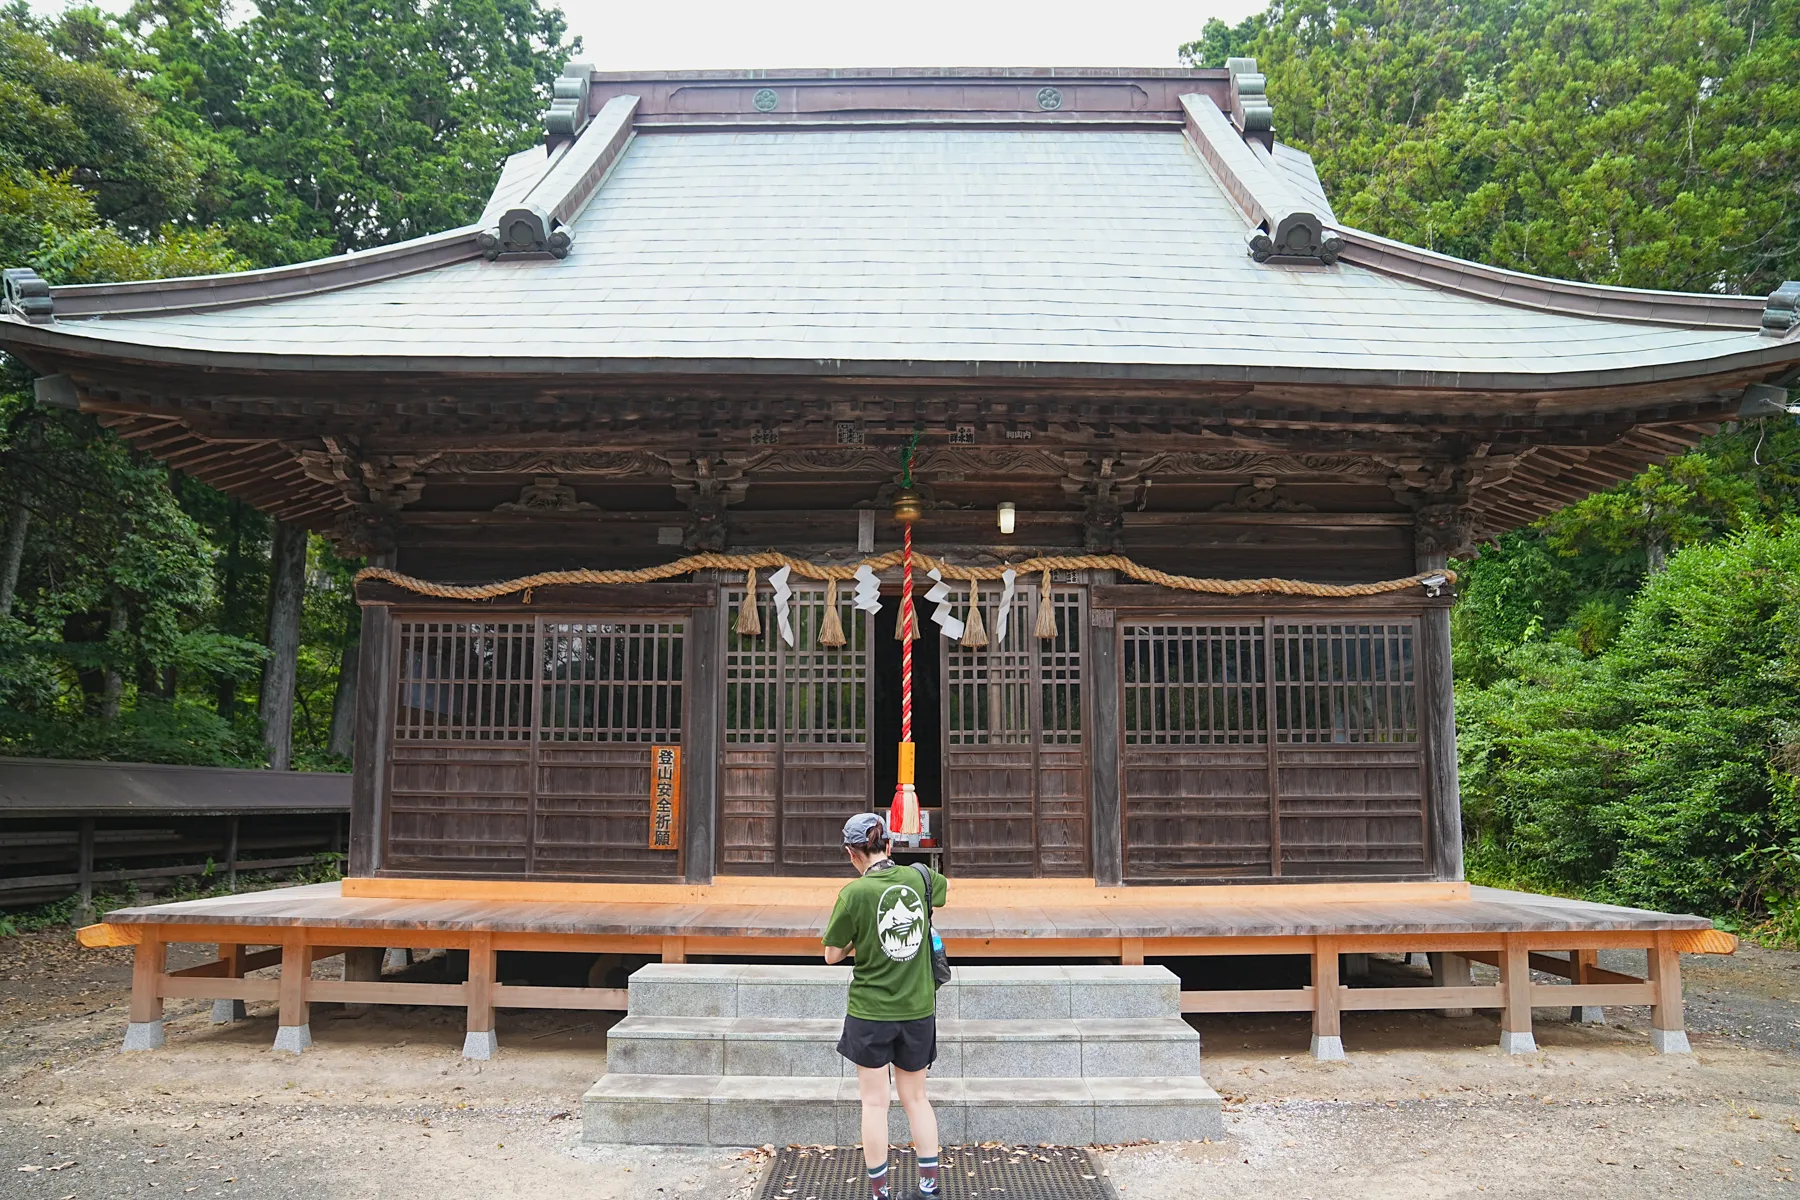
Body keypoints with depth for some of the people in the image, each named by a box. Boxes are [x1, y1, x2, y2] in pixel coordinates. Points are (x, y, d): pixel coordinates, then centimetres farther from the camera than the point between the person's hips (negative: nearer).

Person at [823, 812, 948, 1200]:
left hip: (870, 1011, -4)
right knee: (915, 1097, 18)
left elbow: (832, 955, -8)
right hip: (918, 1008, 4)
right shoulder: (917, 877, -4)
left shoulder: (854, 893, -16)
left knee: (874, 1102, 9)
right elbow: (946, 885, 20)